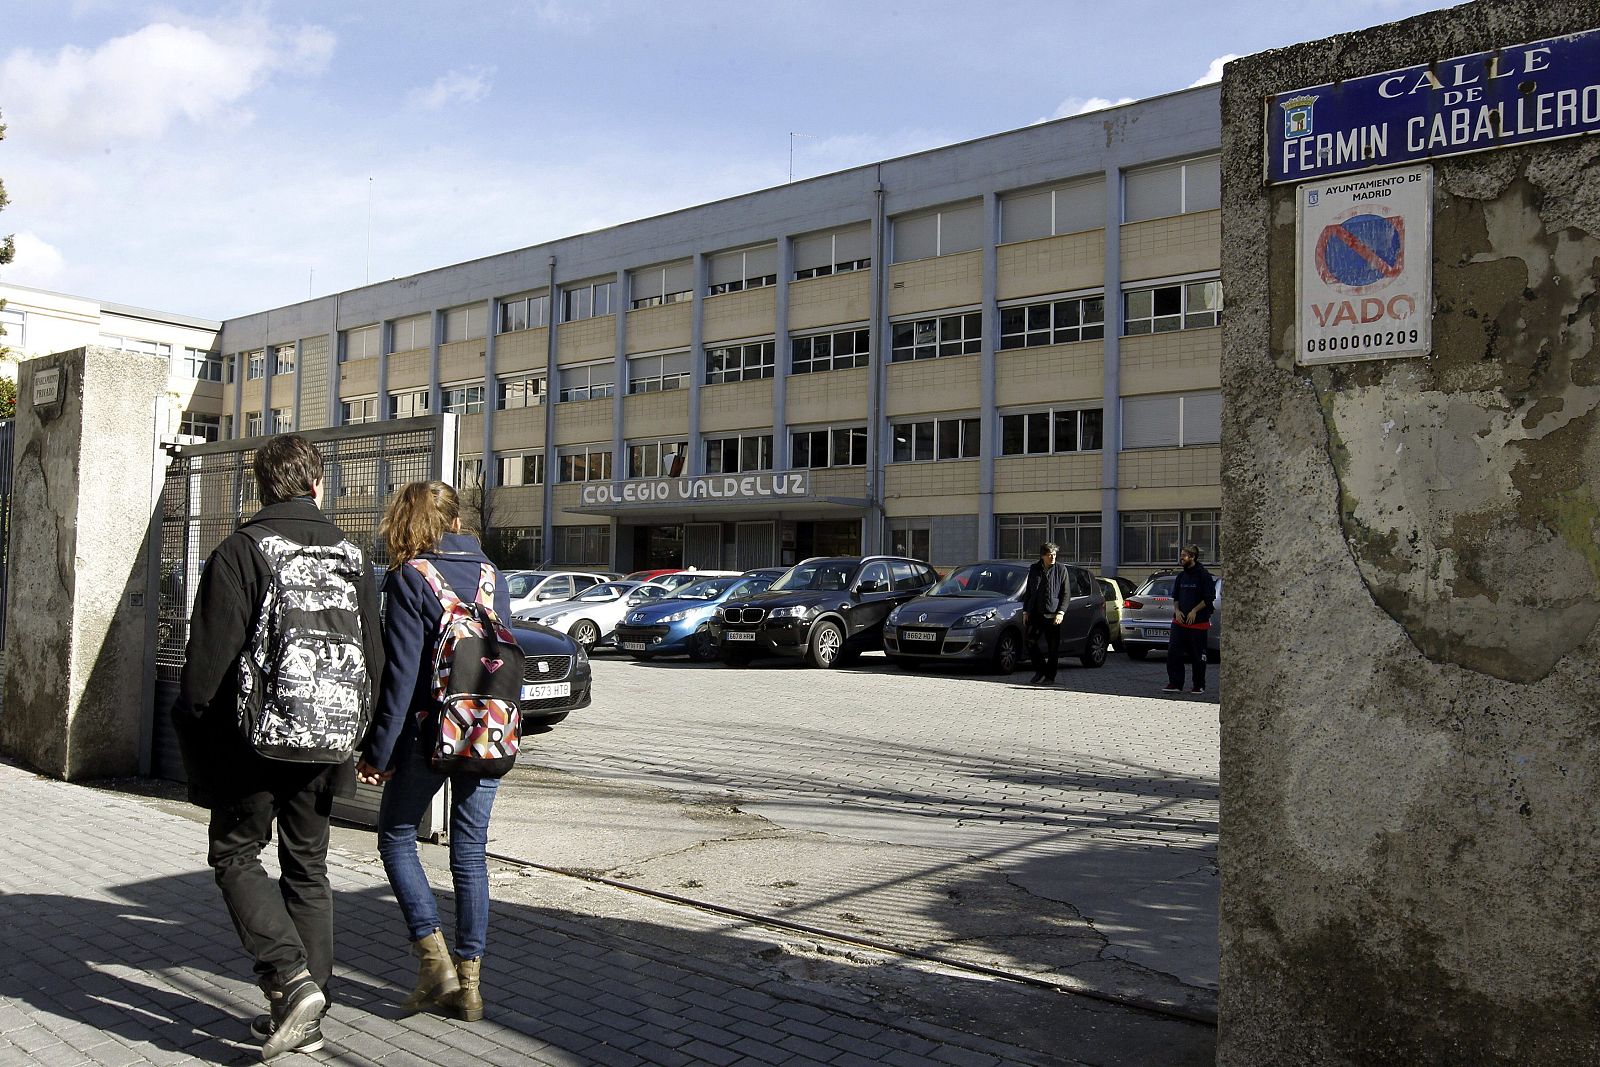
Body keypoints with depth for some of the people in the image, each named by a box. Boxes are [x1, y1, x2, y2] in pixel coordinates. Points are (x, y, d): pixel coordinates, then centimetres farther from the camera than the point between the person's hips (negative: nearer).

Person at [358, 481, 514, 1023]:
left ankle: (435, 960, 6)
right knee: (470, 852, 11)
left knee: (396, 837, 15)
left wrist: (377, 751, -8)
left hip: (430, 733, -4)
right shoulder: (492, 575, 6)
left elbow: (401, 674, -13)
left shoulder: (409, 581, -9)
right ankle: (469, 983, 14)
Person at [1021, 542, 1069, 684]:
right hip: (1035, 614, 2)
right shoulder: (1034, 569, 10)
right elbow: (1028, 592, 16)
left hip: (1052, 615, -2)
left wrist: (1061, 613, -9)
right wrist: (1025, 611, 9)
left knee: (1053, 647, 1)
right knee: (1030, 643, -3)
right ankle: (1039, 671, 14)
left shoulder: (1061, 569, 2)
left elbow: (1065, 594, 1)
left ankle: (1050, 676, 13)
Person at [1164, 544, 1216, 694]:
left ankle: (1199, 686, 14)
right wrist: (1177, 610, 1)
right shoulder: (1181, 576, 12)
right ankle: (1175, 683, 2)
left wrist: (1194, 611, -14)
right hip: (1179, 620, 6)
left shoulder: (1203, 575, -7)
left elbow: (1210, 598, -9)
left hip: (1198, 622, -6)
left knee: (1198, 655, 3)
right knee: (1173, 651, -3)